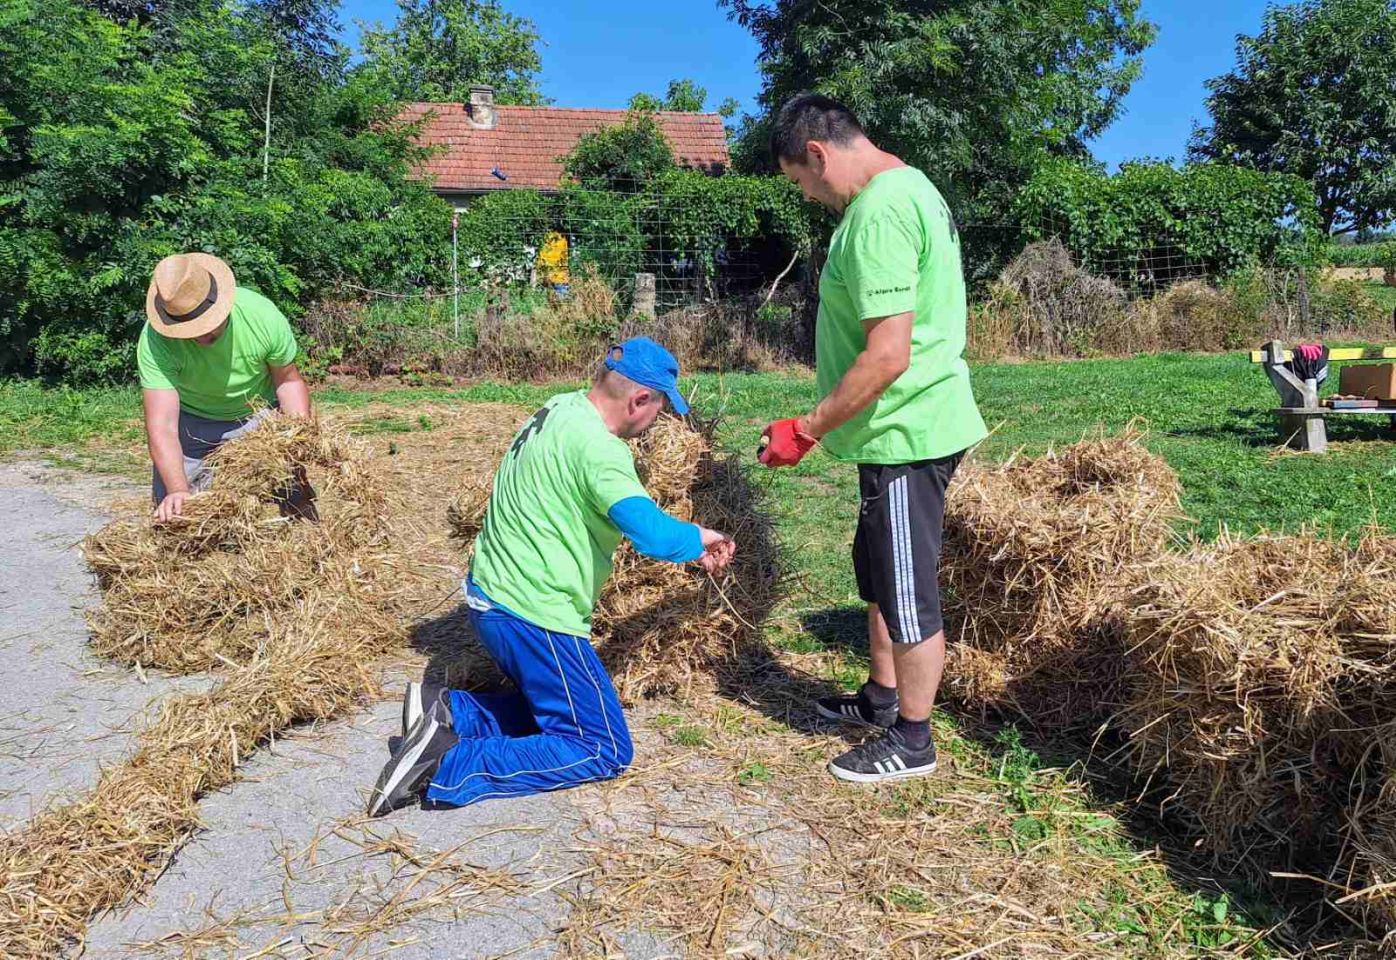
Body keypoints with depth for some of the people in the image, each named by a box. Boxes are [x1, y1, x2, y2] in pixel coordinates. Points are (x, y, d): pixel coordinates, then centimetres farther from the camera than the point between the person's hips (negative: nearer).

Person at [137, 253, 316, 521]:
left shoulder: (263, 315, -28)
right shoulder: (155, 340, -31)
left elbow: (288, 381, -11)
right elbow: (162, 426, -35)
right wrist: (178, 490, -48)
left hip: (259, 416, 1)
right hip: (191, 421, 0)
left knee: (298, 505, -2)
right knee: (172, 514, -1)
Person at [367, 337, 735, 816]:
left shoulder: (560, 409, 7)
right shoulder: (596, 445, -22)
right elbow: (653, 534, -32)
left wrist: (686, 544, 20)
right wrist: (698, 538, -10)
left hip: (489, 598, 10)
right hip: (533, 616, -10)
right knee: (606, 752, 1)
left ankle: (447, 713, 7)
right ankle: (449, 766, -11)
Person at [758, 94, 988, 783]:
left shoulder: (878, 212, -21)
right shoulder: (908, 186, 13)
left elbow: (887, 356, -27)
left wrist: (806, 430, -19)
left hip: (904, 435, -11)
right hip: (909, 427, 11)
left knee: (907, 590, 4)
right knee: (879, 571, 23)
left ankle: (911, 742, 21)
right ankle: (882, 699, 40)